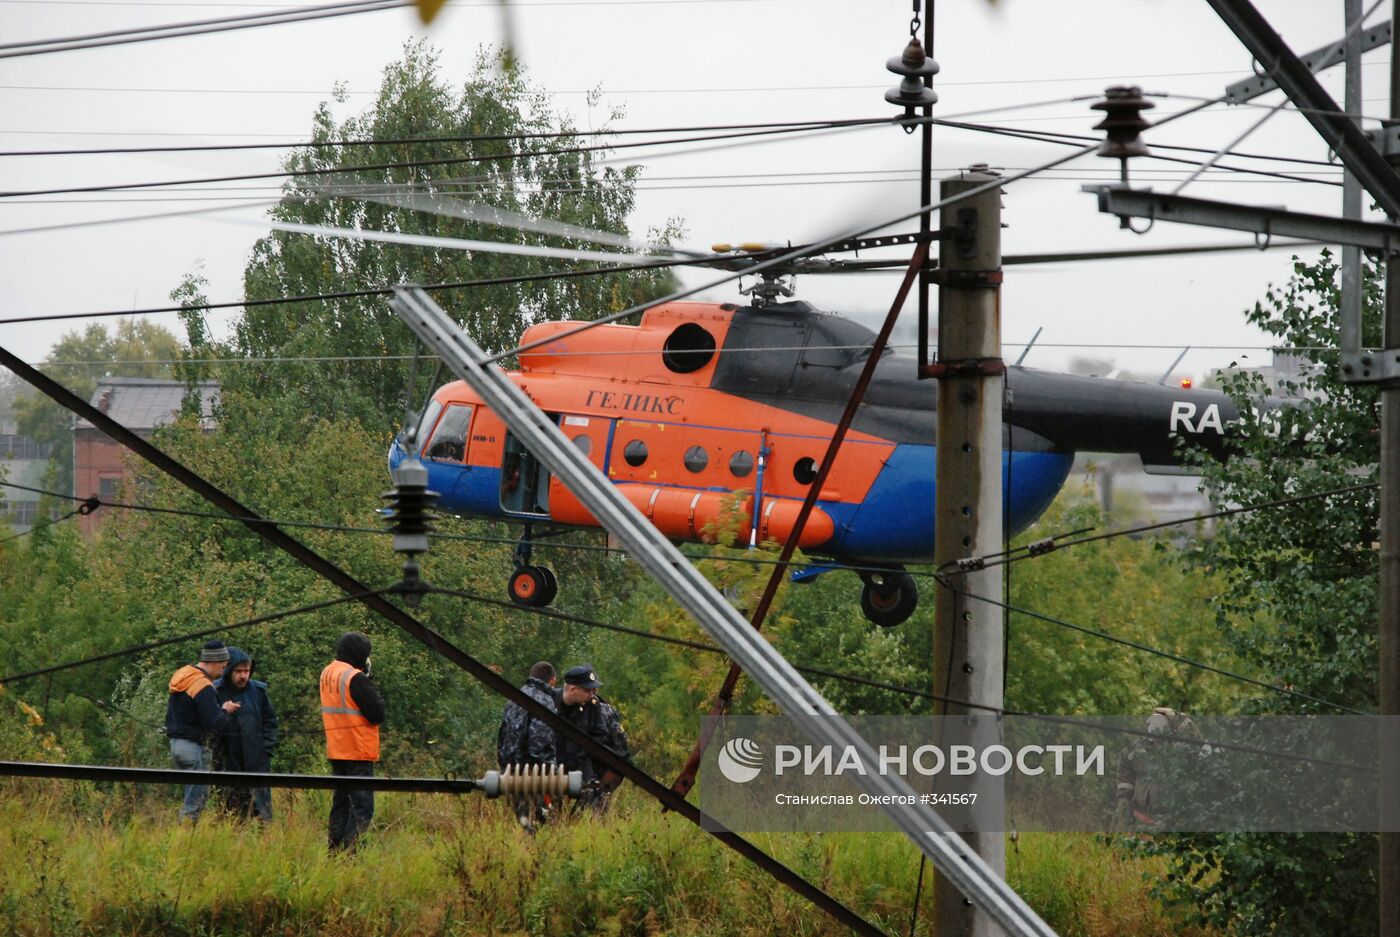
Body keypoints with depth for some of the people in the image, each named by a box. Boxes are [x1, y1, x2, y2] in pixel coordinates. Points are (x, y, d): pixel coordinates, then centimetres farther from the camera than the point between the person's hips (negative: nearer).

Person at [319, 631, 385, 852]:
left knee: (341, 802, 14)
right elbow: (377, 713, -16)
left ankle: (335, 851, 13)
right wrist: (372, 687, -2)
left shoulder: (327, 674, 10)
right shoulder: (355, 678, -16)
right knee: (362, 808, -9)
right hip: (358, 752, -8)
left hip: (336, 751, 9)